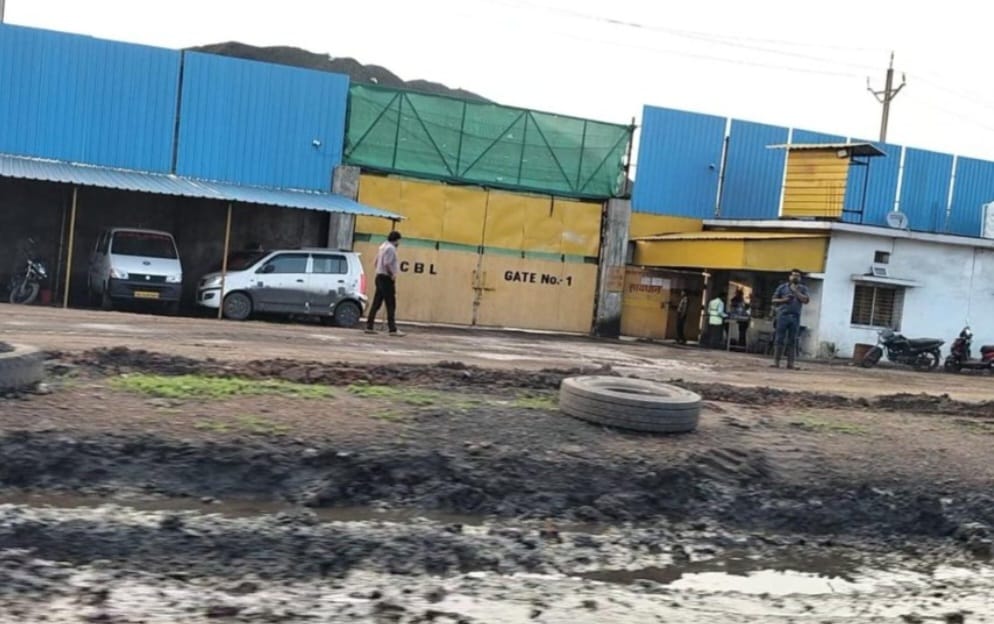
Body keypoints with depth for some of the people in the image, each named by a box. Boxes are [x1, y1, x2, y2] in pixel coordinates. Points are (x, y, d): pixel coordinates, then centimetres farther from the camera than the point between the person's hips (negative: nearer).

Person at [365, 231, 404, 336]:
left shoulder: (383, 246, 17)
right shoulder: (391, 248, -13)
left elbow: (375, 263, 20)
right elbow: (387, 264, -24)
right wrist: (393, 274, -12)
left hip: (380, 277, 10)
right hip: (387, 278, -10)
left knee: (376, 303, 9)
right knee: (391, 305, -8)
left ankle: (369, 327, 10)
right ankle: (393, 329, -8)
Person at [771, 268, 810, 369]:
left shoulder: (803, 288, 11)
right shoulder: (782, 287, 10)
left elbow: (806, 300, -4)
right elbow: (774, 300, 10)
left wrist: (795, 291, -8)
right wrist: (784, 300, -8)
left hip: (795, 317, 1)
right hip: (783, 315, -1)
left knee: (792, 341, 0)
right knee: (780, 339, -3)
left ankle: (790, 363, 1)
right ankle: (776, 361, -3)